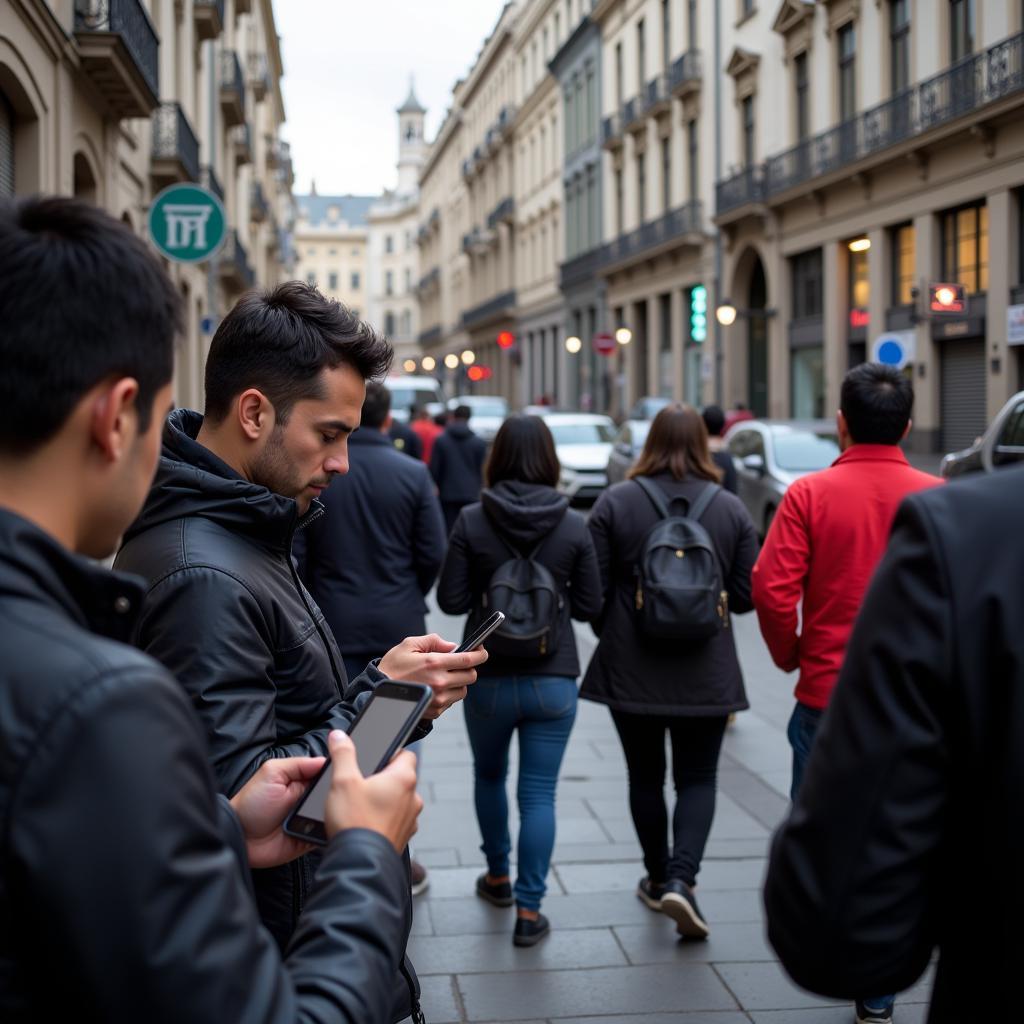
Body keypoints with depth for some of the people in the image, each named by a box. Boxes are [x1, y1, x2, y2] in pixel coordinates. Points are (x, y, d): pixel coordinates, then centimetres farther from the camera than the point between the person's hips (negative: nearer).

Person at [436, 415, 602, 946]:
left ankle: (498, 877, 38)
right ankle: (528, 909, 3)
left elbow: (450, 599, -7)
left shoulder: (471, 520, -10)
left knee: (489, 776, 23)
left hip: (488, 677, 1)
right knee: (539, 793, 4)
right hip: (553, 678, 0)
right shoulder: (573, 525, -7)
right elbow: (589, 604, -2)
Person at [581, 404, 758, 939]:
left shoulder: (614, 502, -7)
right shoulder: (731, 508, -3)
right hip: (706, 674, 0)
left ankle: (658, 878, 26)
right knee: (698, 779, 9)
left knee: (646, 776, 15)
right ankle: (681, 878, -8)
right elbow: (746, 594, 0)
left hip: (631, 672, 0)